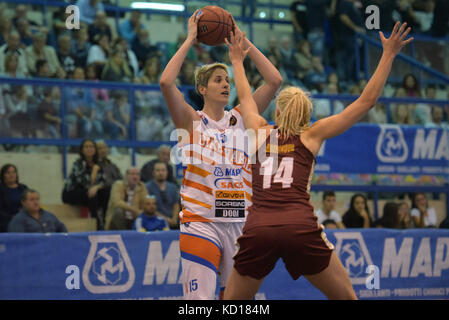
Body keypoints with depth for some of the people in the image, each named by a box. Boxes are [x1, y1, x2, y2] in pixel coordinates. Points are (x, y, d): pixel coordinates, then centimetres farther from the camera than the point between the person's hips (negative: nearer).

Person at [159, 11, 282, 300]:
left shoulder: (240, 119, 11)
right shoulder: (192, 121, 1)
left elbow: (274, 81, 4)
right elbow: (166, 83, -16)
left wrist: (242, 40, 4)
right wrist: (190, 40, -7)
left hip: (240, 223, 4)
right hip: (201, 221, -4)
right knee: (199, 300, -13)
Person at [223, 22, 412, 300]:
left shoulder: (260, 133, 20)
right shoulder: (312, 134, 14)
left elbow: (245, 98, 41)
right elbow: (366, 101, 16)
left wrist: (237, 61, 56)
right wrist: (388, 55, 22)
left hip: (258, 231, 2)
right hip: (301, 229, -2)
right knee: (347, 298, 13)